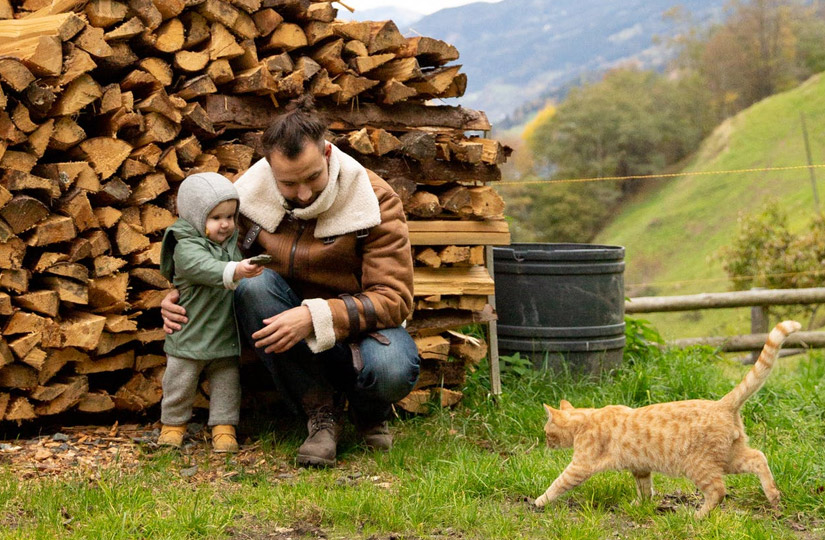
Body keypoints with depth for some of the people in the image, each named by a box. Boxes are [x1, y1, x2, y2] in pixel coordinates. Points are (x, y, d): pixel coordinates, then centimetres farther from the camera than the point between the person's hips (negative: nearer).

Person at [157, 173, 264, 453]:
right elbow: (205, 269, -39)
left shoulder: (231, 246, 7)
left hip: (225, 334, 5)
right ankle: (173, 424, 25)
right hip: (190, 335, -5)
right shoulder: (186, 249, -17)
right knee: (180, 382, 7)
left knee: (227, 383, 8)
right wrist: (236, 271, -53)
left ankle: (224, 428, 17)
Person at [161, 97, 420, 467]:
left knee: (391, 370, -38)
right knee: (253, 284, -29)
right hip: (292, 340, 3)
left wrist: (317, 318, -34)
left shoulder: (375, 201, -15)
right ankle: (321, 412, -17)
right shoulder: (252, 196, -8)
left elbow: (394, 298, -20)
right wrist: (179, 297, -13)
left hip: (359, 326, -3)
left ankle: (369, 415, 3)